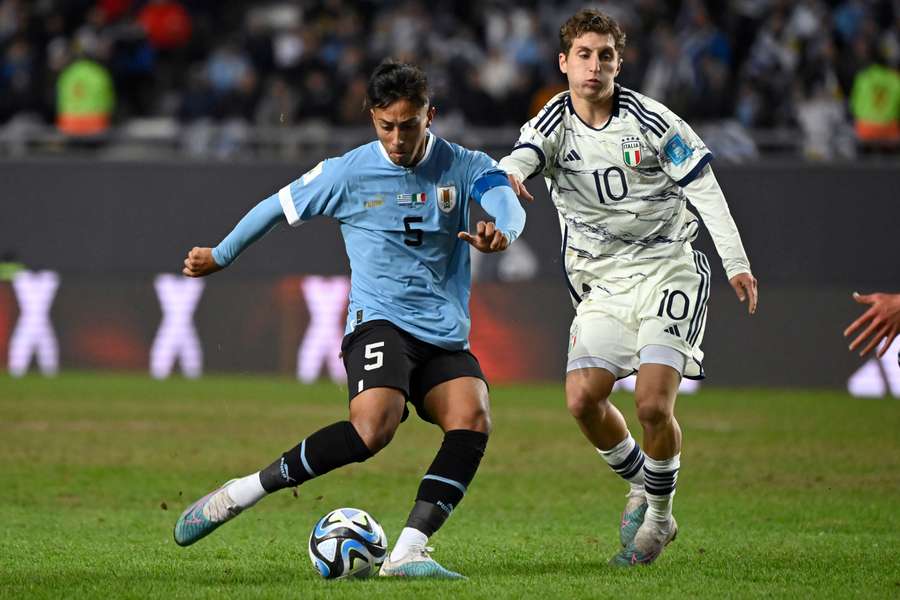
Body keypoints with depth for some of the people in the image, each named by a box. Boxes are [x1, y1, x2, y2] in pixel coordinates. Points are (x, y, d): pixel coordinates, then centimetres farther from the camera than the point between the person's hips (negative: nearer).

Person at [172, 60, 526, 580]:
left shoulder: (464, 167, 3)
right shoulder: (348, 174, 1)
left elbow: (508, 202, -17)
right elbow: (277, 208, 14)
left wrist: (502, 232, -42)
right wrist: (220, 257, 24)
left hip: (445, 337, 3)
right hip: (380, 322, -3)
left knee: (474, 419, -26)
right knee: (375, 425, -31)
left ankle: (408, 551, -28)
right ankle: (241, 493, -20)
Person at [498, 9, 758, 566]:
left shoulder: (651, 120, -7)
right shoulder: (554, 125, -3)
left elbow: (703, 187, -2)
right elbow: (523, 156, -24)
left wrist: (736, 263, -8)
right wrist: (506, 177, -49)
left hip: (668, 272, -3)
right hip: (603, 284, 3)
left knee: (653, 404, -17)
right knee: (583, 399, -12)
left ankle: (659, 516, 7)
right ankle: (642, 488, 15)